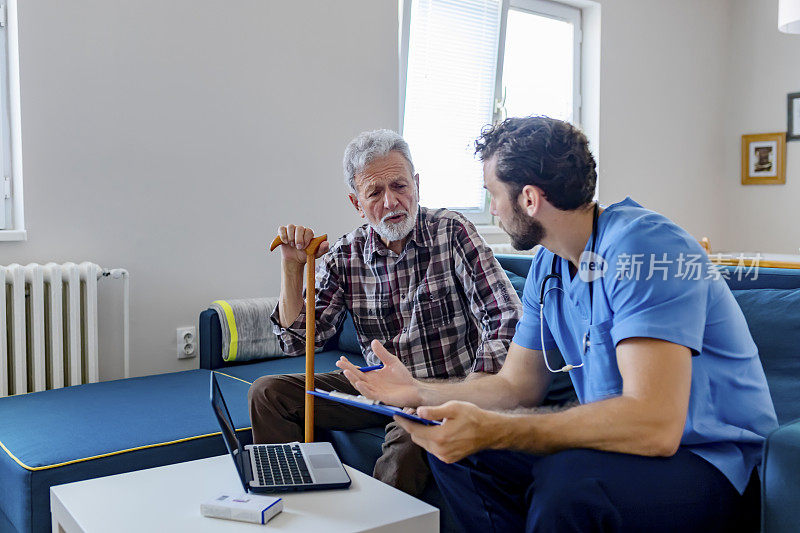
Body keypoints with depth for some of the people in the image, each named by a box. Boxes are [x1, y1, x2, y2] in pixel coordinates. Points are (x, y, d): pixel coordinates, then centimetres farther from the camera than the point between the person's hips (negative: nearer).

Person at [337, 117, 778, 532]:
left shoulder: (644, 248, -23)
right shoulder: (547, 268, 5)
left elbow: (654, 424, -32)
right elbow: (516, 386, 11)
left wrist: (492, 429, -33)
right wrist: (420, 393, -2)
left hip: (714, 462, -7)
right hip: (622, 446, 8)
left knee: (569, 480, -36)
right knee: (451, 448, 0)